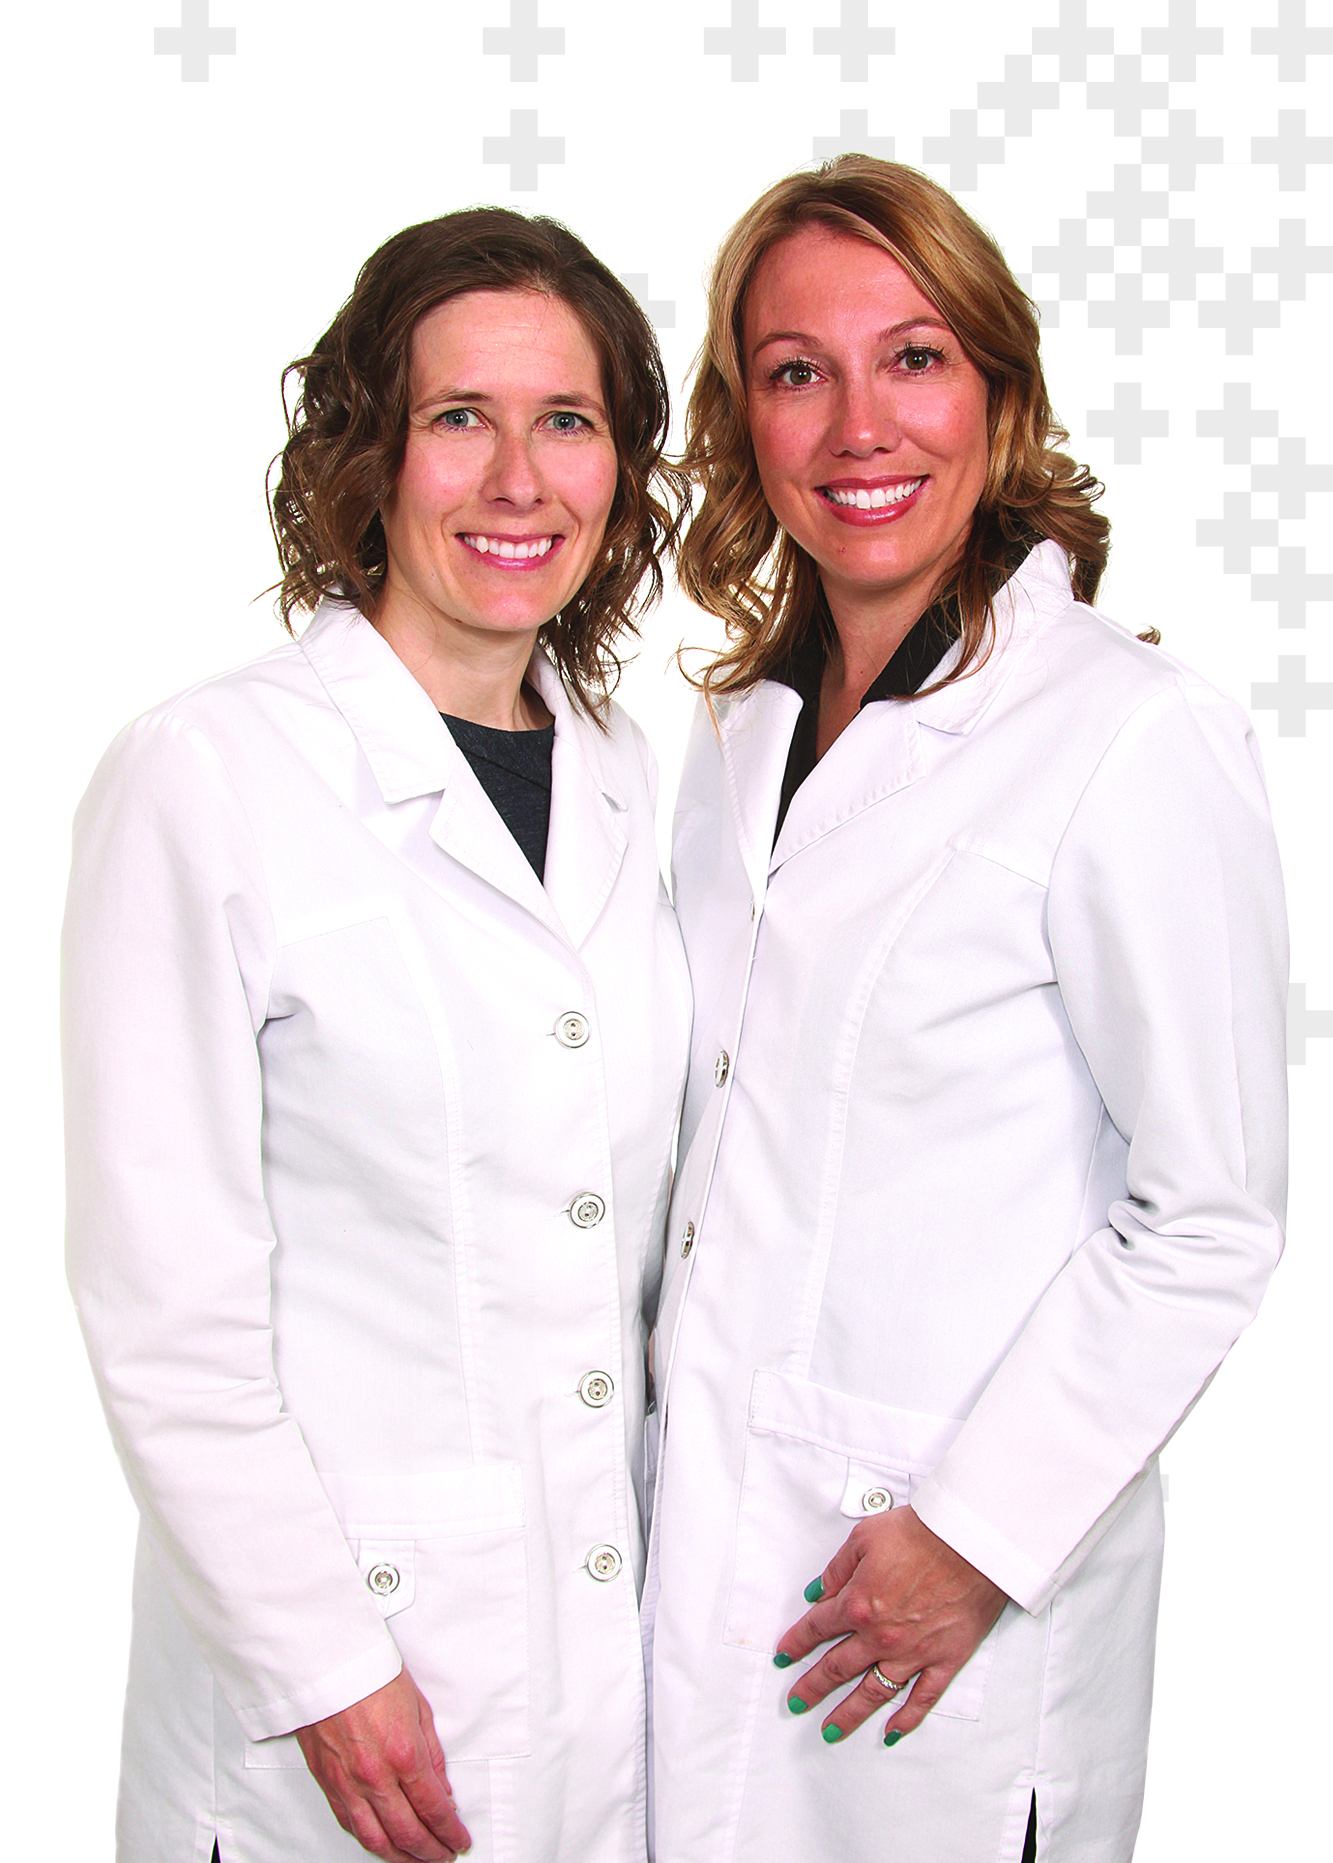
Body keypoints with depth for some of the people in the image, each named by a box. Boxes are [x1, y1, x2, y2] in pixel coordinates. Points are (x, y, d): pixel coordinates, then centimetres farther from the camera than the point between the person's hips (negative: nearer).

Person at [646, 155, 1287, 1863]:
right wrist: (647, 1413, 11)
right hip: (700, 1516, 6)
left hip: (960, 1582, -6)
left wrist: (976, 1534, -14)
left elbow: (1212, 1218, -15)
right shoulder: (740, 729, 5)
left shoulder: (1135, 739, -17)